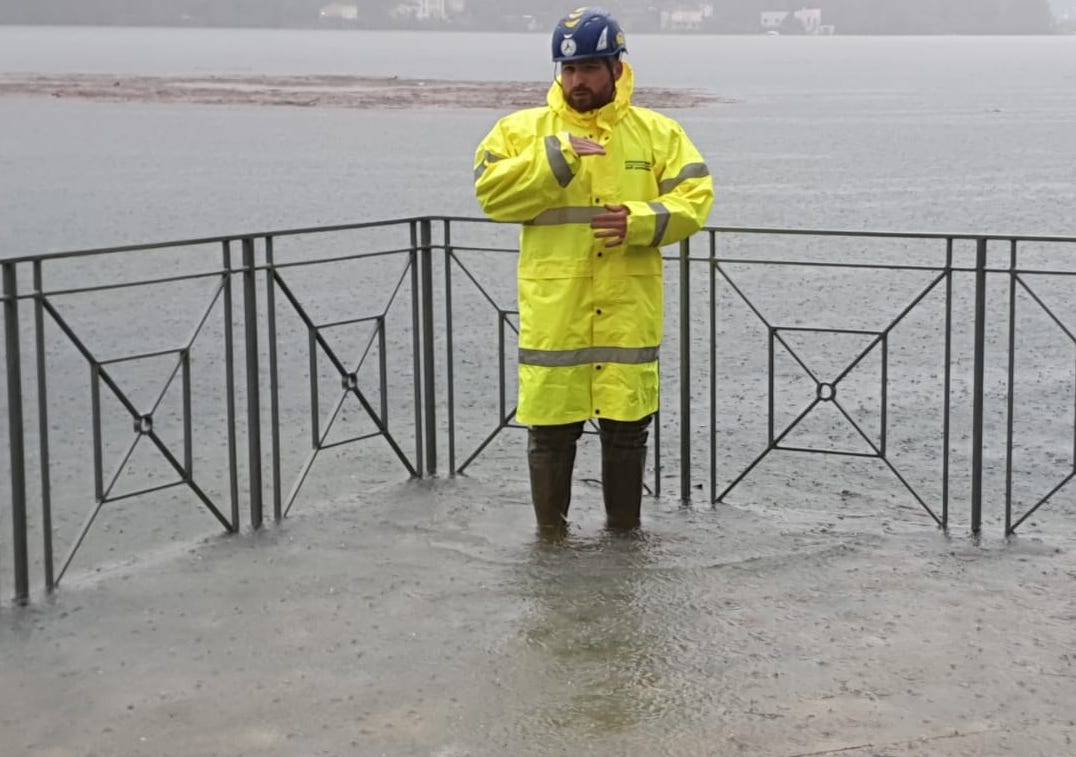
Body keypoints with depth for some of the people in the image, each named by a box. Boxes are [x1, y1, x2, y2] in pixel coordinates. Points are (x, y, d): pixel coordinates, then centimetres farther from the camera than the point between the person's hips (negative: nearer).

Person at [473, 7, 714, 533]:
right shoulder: (524, 130, 4)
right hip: (553, 311, -1)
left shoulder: (658, 133, 7)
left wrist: (640, 221, -16)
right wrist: (557, 156, -17)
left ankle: (624, 534, 23)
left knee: (627, 425, 8)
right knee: (550, 427, 4)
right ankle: (551, 533, 19)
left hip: (629, 310, 1)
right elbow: (492, 194, -9)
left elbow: (693, 199, 1)